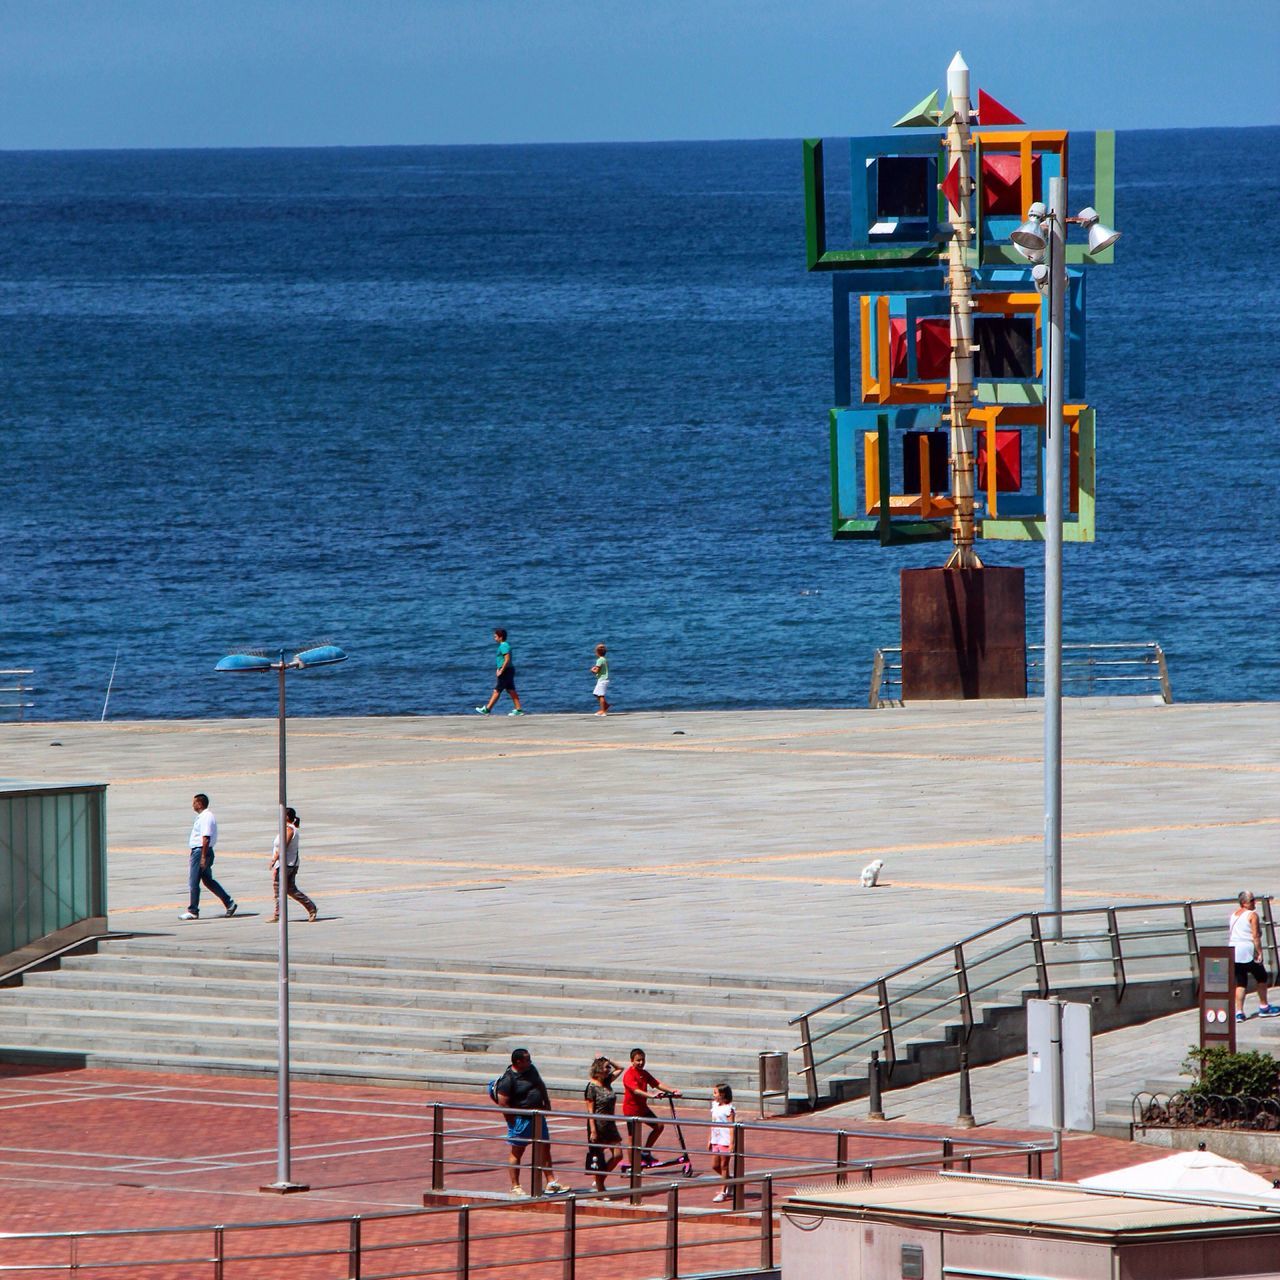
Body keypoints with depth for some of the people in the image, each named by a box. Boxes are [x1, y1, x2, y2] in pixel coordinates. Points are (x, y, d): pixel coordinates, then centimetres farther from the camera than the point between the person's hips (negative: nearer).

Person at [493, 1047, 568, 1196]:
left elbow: (541, 1086, 21)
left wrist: (547, 1103, 14)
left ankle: (552, 1183, 19)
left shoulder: (531, 1069, 5)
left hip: (538, 1117, 8)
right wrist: (514, 1122, -17)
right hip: (520, 1119, -8)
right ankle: (515, 1187, 9)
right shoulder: (508, 1079, -19)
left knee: (545, 1149, 12)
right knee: (516, 1152, 2)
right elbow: (503, 1104, -19)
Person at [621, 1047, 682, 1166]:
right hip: (631, 1108, -8)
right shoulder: (629, 1074, -17)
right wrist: (651, 1095, -47)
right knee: (633, 1138, -4)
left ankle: (645, 1152, 16)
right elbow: (636, 1090, -32)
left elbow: (657, 1084, 4)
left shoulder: (644, 1074, 8)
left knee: (659, 1126, 5)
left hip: (643, 1107, 8)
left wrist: (672, 1091, -10)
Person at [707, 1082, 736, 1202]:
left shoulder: (728, 1109, -13)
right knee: (715, 1166, 10)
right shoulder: (715, 1106, 10)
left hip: (725, 1141, -8)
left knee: (724, 1166, -1)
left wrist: (731, 1144, -21)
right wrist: (709, 1140, 17)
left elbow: (731, 1127, -17)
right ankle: (730, 1181, 29)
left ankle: (723, 1192, 5)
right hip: (716, 1140, 8)